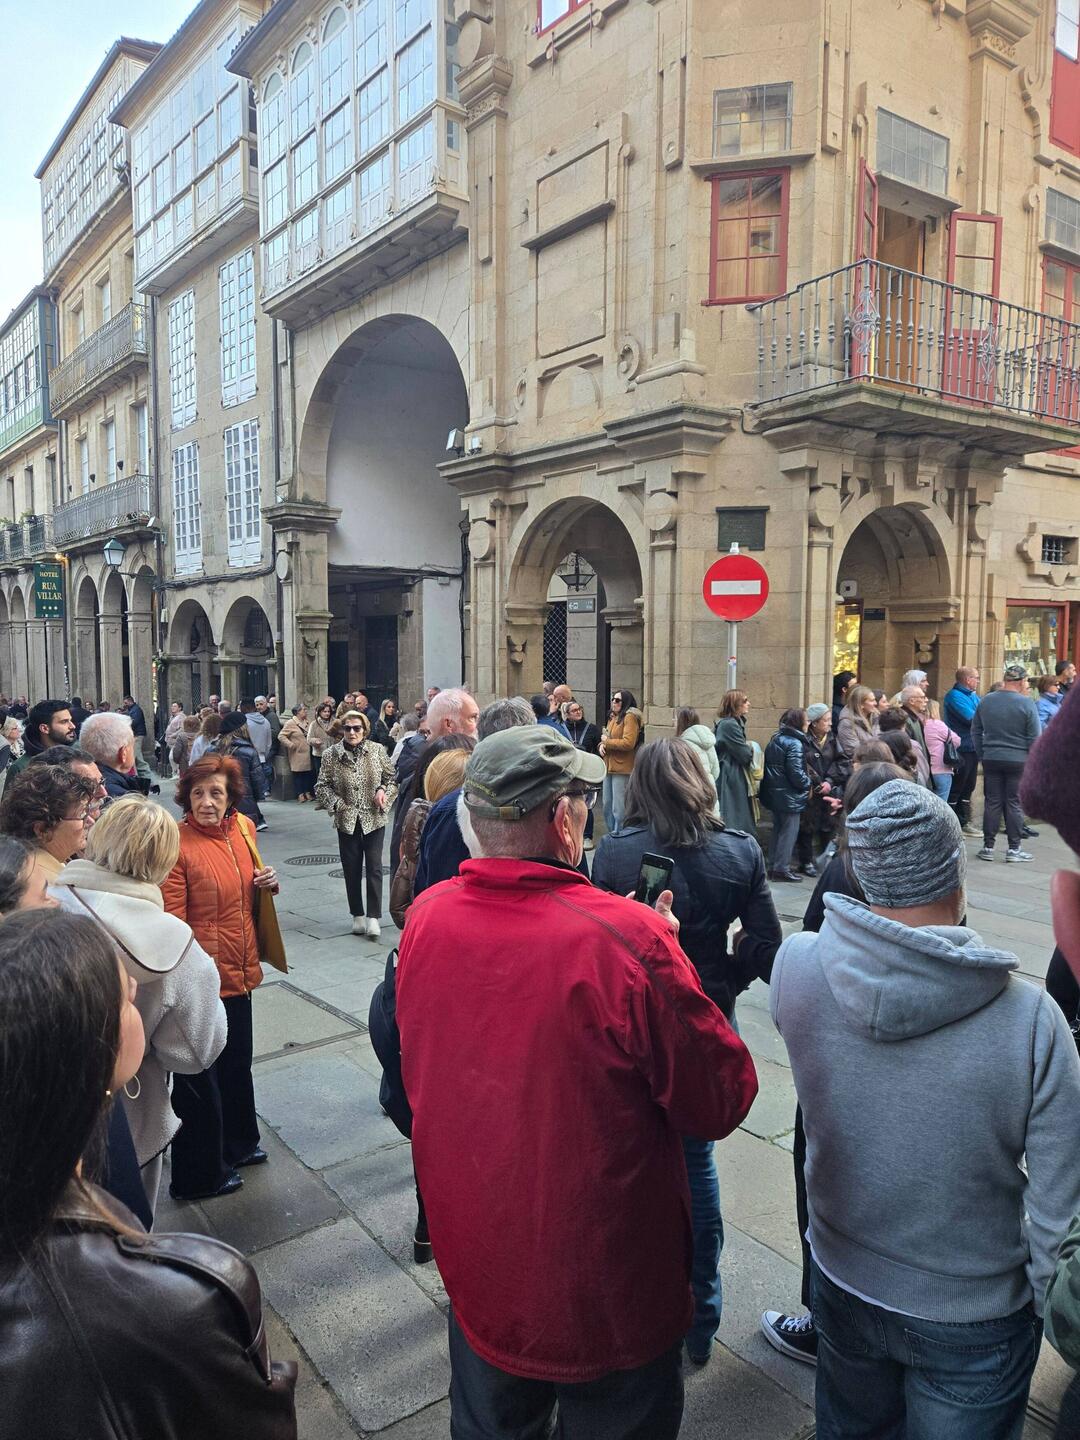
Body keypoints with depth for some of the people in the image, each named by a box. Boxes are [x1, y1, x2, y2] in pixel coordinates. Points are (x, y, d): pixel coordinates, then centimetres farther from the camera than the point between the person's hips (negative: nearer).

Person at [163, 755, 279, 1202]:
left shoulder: (242, 829, 2)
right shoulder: (177, 845, -19)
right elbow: (172, 924, -18)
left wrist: (269, 883, -3)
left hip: (239, 972, 7)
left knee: (237, 1063, 24)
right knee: (199, 1080, 9)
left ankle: (237, 1144, 46)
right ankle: (197, 1176, 28)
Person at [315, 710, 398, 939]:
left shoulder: (377, 750, -1)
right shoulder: (331, 755, -2)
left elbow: (392, 778, 8)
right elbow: (322, 786, 2)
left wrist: (383, 790, -11)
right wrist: (336, 803, -12)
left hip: (374, 818, -1)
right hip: (347, 820, 1)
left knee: (374, 867, -6)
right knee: (352, 869, 9)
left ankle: (373, 917, -2)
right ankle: (358, 916, 22)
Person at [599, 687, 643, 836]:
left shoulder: (630, 717, -11)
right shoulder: (613, 717, 17)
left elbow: (628, 743, -20)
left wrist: (607, 741, -11)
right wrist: (602, 745, -1)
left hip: (622, 768, -9)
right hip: (609, 766, 9)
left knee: (618, 808, -6)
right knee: (607, 805, 14)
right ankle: (612, 834, 25)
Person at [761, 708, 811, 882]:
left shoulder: (775, 740, 9)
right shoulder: (794, 744, -18)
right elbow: (796, 773, -22)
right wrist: (808, 785, -5)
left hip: (775, 793, 9)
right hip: (790, 796, -9)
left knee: (778, 830, 17)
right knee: (789, 831, 0)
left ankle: (773, 866, 22)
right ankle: (782, 869, 3)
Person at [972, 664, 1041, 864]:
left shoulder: (985, 701, 3)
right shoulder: (1026, 703, -11)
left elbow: (975, 731, 9)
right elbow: (1034, 737, -8)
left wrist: (982, 754, 16)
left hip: (991, 759, 3)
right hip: (1018, 761, -3)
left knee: (992, 802, 8)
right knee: (1014, 804, 4)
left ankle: (988, 847, 11)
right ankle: (1014, 849, 8)